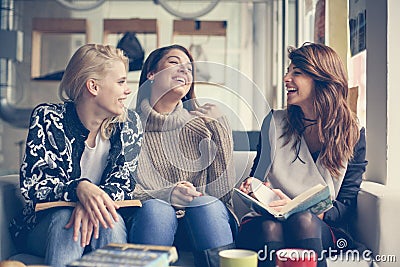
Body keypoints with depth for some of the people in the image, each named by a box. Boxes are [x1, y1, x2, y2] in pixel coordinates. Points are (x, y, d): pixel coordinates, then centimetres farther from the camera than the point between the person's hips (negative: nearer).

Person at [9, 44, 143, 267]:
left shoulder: (129, 124, -3)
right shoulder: (48, 118, -9)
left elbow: (124, 183, -8)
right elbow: (32, 183, -16)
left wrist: (93, 205, -32)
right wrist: (78, 188, -37)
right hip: (46, 224, 0)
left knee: (111, 222, -32)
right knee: (64, 218, -33)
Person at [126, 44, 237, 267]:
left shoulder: (202, 124, 7)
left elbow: (223, 189, 0)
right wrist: (165, 194, -21)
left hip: (203, 217, 1)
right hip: (148, 218, -1)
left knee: (207, 204, -32)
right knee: (156, 209, -34)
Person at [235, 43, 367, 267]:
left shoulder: (353, 134, 6)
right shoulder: (275, 123, 12)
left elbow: (347, 204, 0)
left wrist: (298, 209, -19)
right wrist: (250, 188, -9)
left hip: (322, 227, -1)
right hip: (266, 219, 1)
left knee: (302, 221, -37)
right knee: (270, 228, -36)